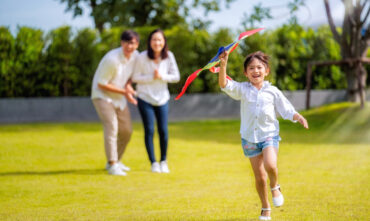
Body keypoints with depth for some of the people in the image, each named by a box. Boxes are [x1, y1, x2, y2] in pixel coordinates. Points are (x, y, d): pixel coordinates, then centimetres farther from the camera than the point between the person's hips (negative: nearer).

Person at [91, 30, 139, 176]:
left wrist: (128, 85, -8)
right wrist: (124, 92, -22)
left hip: (120, 98, 8)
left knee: (126, 131, 9)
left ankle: (116, 161, 25)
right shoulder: (112, 59, -27)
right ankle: (112, 165, -21)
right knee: (111, 127, -22)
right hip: (102, 95, -8)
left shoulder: (135, 56, -4)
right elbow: (101, 84, -22)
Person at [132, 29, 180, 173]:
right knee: (149, 131, -3)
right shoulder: (142, 57, -13)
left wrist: (161, 76, -17)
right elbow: (135, 77, -8)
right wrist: (151, 77, -19)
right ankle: (153, 163, 10)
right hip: (145, 98, -2)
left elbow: (176, 77, -1)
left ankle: (164, 162, 19)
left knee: (163, 131, 0)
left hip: (162, 98, 2)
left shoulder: (169, 56, -6)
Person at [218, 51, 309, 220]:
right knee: (259, 177, 5)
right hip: (249, 138, 1)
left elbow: (287, 110, 6)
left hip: (269, 135, -1)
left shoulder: (272, 92, 0)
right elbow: (224, 85, -16)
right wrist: (223, 65, -29)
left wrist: (298, 117, -13)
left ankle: (275, 187, 6)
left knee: (270, 165, -27)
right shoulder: (242, 89, -1)